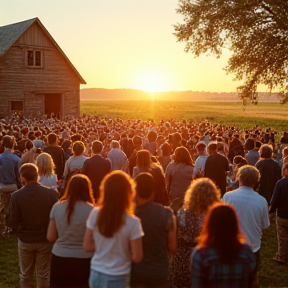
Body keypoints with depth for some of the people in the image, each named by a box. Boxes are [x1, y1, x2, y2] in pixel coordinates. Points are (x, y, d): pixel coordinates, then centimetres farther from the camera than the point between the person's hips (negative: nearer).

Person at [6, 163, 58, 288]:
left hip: (25, 241, 0)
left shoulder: (16, 196, -19)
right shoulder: (51, 193, -17)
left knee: (25, 275, 20)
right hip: (46, 240, 0)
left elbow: (12, 223, -14)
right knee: (43, 274, 15)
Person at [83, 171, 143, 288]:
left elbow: (87, 246, -2)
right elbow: (137, 257, -15)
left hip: (96, 274, 4)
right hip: (117, 278, -3)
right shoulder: (132, 222, -20)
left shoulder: (95, 214, -10)